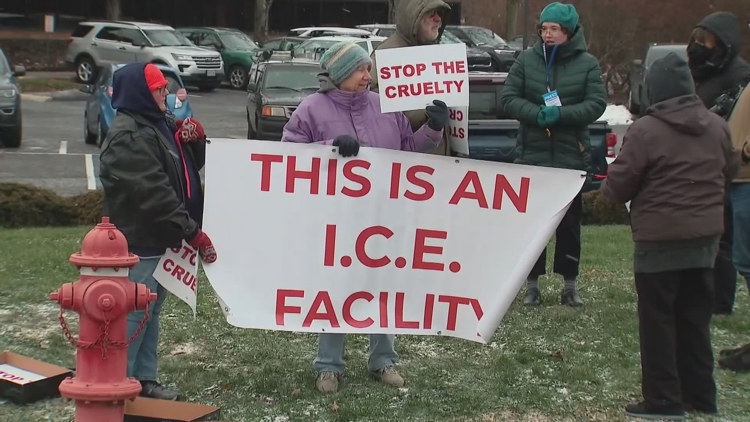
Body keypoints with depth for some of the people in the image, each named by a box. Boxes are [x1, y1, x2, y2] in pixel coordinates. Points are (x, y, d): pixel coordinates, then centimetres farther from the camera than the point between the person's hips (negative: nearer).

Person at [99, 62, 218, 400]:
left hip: (158, 240, 10)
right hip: (140, 244, -10)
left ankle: (144, 379, 24)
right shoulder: (128, 137, -17)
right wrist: (193, 233, -23)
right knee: (134, 315, -6)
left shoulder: (155, 125, 16)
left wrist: (194, 139, -2)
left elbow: (188, 166, 20)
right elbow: (154, 193, -24)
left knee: (150, 312, 15)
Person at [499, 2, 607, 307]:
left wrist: (561, 114, -23)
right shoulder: (526, 59, 2)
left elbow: (597, 104, -8)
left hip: (571, 156, -1)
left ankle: (569, 285, 19)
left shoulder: (587, 63, -1)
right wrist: (537, 113, -20)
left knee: (569, 222, 8)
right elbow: (508, 98, -2)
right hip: (532, 154, 1)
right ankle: (532, 284, 16)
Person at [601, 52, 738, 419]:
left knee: (658, 321, 4)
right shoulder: (717, 127, 3)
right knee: (696, 319, 16)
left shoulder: (645, 130, -16)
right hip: (706, 237, 6)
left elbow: (618, 186, -13)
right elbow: (730, 171, 16)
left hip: (660, 239, -6)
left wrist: (607, 187, 9)